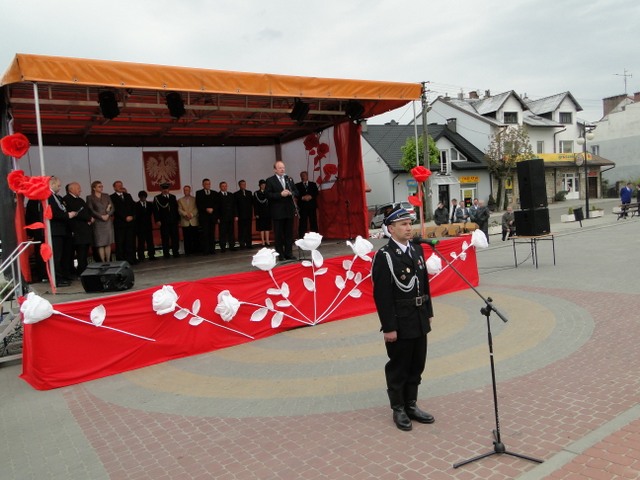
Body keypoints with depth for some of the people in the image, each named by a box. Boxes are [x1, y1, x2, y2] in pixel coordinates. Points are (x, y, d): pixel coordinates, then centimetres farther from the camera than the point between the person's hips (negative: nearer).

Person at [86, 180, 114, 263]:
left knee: (108, 243, 2)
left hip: (108, 221, 3)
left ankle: (108, 261, 6)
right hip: (98, 223, -3)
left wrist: (107, 215, -9)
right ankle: (103, 262, -4)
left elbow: (112, 208, 8)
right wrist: (101, 216, -13)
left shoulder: (106, 196, 15)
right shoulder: (90, 198, 4)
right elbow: (91, 210, -4)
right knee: (100, 244, -6)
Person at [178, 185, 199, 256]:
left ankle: (195, 251, 6)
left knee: (195, 238, 0)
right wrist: (186, 214, -14)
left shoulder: (194, 199, 11)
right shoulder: (180, 200, 13)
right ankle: (187, 252, 2)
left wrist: (191, 214, -15)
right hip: (185, 222, 0)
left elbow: (196, 209, 1)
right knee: (186, 238, -2)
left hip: (194, 221, 0)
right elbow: (179, 210, 2)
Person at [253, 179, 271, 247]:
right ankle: (263, 242, 2)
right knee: (261, 228, 0)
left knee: (267, 227, 2)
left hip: (267, 212, 2)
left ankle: (267, 241, 5)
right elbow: (255, 204, -1)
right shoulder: (256, 193, 2)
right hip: (260, 213, -2)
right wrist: (256, 214, -8)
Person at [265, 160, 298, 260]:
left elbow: (296, 192, 13)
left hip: (289, 211, 4)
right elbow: (268, 194, -10)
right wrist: (280, 194, -19)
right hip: (277, 212, -4)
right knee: (279, 234, 1)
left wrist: (291, 193, -9)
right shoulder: (270, 180, -1)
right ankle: (280, 254, 7)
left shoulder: (289, 179, 14)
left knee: (289, 233, 7)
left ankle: (288, 253, 14)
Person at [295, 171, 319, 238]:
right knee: (302, 223, -4)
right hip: (302, 207, -1)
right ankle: (301, 238, -4)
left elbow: (316, 193, 4)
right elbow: (296, 195, -1)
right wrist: (303, 197, -16)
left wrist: (310, 196, -14)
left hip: (312, 206, 1)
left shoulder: (313, 184, 16)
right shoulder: (297, 185, 11)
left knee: (313, 222, 0)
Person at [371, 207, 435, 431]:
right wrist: (388, 327, -18)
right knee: (398, 367, 8)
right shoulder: (384, 256, -15)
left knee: (417, 365, 16)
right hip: (399, 322, -7)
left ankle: (411, 405, 32)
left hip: (419, 320, 7)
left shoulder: (417, 250, 8)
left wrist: (428, 313, 14)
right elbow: (382, 295, -17)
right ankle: (398, 409, 24)